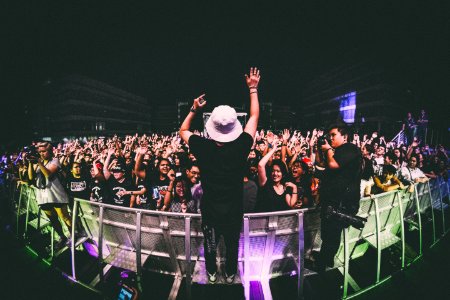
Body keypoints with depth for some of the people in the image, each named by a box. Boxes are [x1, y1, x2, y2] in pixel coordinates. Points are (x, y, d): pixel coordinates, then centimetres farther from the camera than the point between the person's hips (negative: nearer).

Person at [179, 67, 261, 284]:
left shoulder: (203, 148, -23)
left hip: (210, 210, 1)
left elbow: (183, 130, -2)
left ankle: (211, 274, 47)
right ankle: (230, 275, 46)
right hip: (234, 211, 0)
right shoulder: (241, 147, -24)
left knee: (210, 244, 25)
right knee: (233, 245, 24)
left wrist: (194, 109, -2)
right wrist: (253, 89, -1)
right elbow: (254, 117, -10)